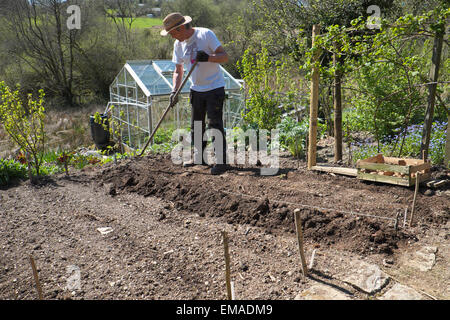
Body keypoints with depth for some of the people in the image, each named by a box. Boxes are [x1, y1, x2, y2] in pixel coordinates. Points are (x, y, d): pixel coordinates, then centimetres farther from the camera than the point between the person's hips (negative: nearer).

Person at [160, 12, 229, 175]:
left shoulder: (205, 34, -11)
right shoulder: (178, 44, 6)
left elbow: (224, 56, -13)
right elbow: (178, 71, 11)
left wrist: (208, 58, -31)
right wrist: (174, 90, -3)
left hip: (215, 88, -6)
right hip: (196, 89, 7)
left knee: (215, 124, -9)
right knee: (196, 125, 12)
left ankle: (221, 161, 0)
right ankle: (199, 157, 26)